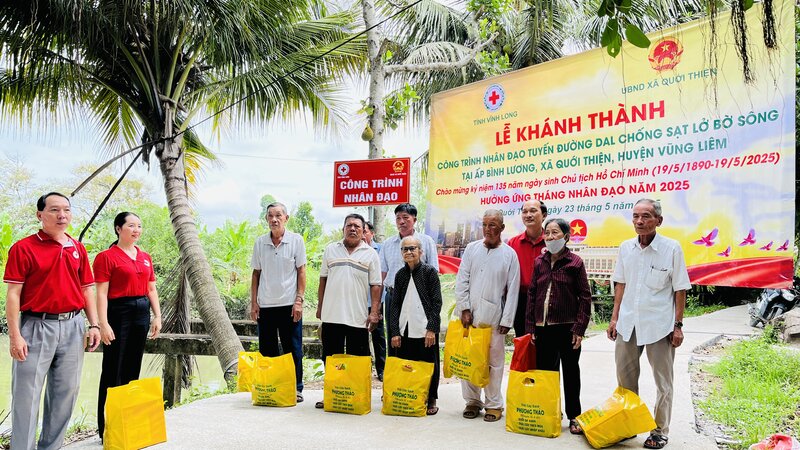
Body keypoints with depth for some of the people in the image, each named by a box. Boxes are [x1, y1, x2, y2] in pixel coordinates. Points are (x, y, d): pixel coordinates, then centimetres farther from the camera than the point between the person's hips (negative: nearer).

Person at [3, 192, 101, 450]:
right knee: (27, 394, -1)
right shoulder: (24, 248, -4)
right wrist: (15, 336, -13)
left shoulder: (78, 249, 11)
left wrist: (94, 324, 6)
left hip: (73, 327, 5)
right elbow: (13, 294, -7)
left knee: (66, 392, 10)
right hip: (37, 326, -5)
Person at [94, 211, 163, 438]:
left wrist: (157, 316, 10)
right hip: (118, 313, -6)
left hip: (141, 313, 7)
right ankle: (107, 428, 6)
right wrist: (103, 324, -17)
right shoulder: (106, 257, -6)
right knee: (113, 371, -2)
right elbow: (101, 294, -11)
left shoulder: (145, 258, 14)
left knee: (133, 369, 12)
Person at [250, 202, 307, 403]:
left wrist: (299, 300, -8)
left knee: (292, 349, 3)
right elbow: (256, 273, 11)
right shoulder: (260, 242, 7)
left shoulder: (296, 240, -1)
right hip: (265, 305, 3)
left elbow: (301, 272, -1)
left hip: (289, 304, -3)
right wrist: (253, 302, 5)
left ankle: (296, 388, 13)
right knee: (267, 350, 8)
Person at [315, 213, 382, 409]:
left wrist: (374, 312, -8)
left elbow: (375, 286, -1)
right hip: (331, 315, 3)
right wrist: (320, 307, 12)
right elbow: (323, 279, 14)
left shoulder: (370, 254, 2)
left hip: (358, 317, -2)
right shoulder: (331, 249, 10)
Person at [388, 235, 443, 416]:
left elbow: (437, 302, -5)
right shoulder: (400, 274, 9)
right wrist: (394, 331, 3)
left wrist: (431, 328, -12)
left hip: (425, 329, -4)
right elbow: (395, 304, 10)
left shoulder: (430, 272, -2)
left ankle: (431, 401, 18)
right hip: (405, 330, 4)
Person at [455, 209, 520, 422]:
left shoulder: (509, 254, 1)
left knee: (494, 360, 3)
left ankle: (494, 404, 14)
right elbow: (462, 281, 5)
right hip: (469, 314, 2)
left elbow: (513, 290, -1)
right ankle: (472, 401, 19)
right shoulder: (472, 249, 7)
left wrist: (507, 320, -4)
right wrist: (465, 309, -3)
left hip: (494, 316, -2)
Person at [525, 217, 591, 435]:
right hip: (543, 327, 4)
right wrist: (530, 327, 4)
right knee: (545, 370, 10)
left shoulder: (575, 262, -5)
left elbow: (585, 297, -5)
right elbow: (532, 294, 9)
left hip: (567, 327, -4)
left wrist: (579, 328, -10)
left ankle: (573, 416, 19)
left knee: (571, 371, 8)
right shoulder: (539, 262, 7)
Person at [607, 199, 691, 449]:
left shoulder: (671, 248, -9)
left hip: (659, 325, -4)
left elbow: (680, 290, -5)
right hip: (628, 323, 4)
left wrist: (678, 325, -6)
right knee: (625, 379, 14)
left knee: (663, 382, 7)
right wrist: (614, 317, 8)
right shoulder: (626, 248, 3)